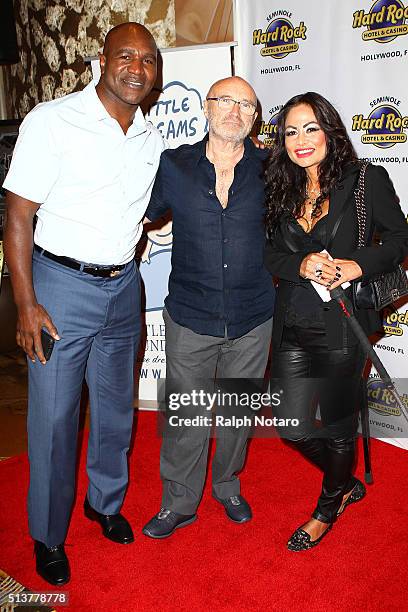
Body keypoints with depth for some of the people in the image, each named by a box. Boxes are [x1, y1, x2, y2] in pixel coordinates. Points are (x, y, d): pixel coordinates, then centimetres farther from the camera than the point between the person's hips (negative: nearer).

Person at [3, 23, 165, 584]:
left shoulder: (151, 139, 8)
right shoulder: (52, 120, -10)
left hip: (123, 288, 6)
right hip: (61, 287, -5)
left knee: (116, 407, 16)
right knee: (54, 418, 3)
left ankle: (106, 501, 41)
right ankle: (48, 536, 26)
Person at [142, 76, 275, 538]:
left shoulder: (269, 169, -1)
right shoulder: (173, 166, -2)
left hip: (252, 320, 1)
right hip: (190, 319, -1)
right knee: (185, 415, 9)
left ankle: (227, 486, 44)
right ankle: (179, 503, 32)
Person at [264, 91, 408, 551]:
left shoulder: (367, 180, -3)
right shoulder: (283, 190, 9)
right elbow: (272, 255, 7)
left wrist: (357, 265, -18)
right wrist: (302, 265, -15)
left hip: (341, 327, -4)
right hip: (293, 327, 5)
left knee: (337, 425, 11)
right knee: (294, 427, 9)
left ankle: (328, 508, 40)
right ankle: (346, 484, 40)